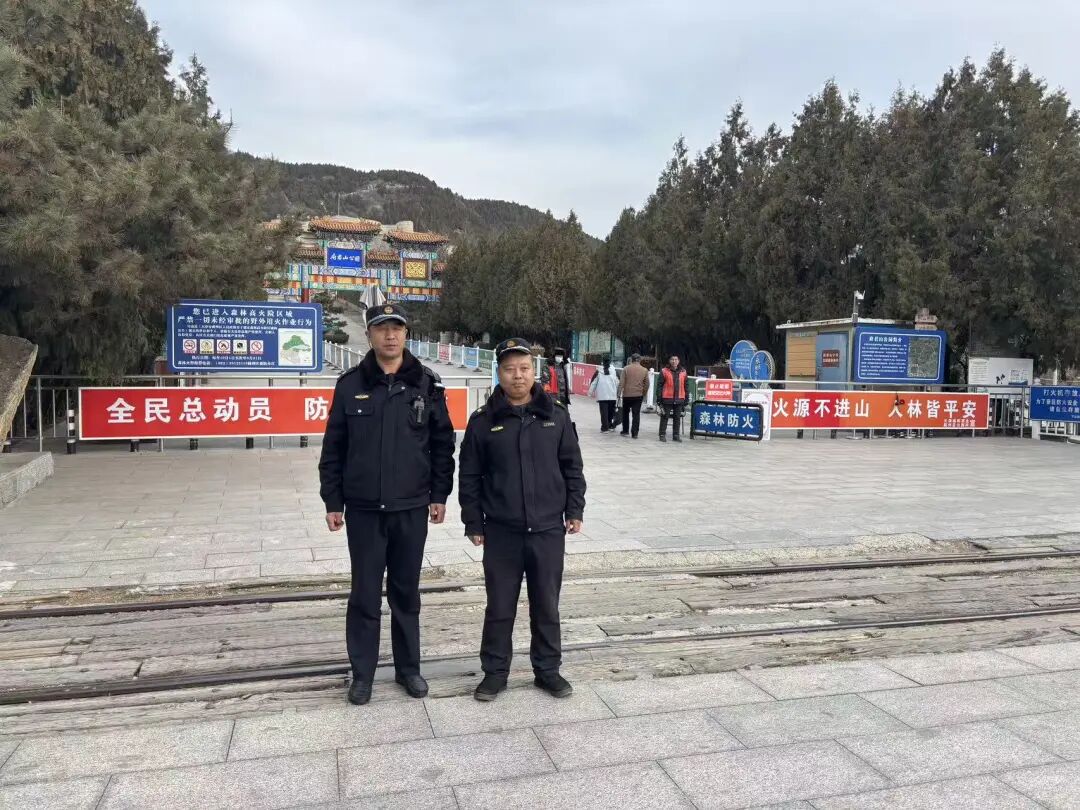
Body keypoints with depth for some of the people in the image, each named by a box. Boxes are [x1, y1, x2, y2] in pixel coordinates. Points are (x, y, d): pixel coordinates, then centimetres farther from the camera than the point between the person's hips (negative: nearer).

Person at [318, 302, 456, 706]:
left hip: (411, 508, 1)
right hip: (363, 509, 0)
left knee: (406, 593, 13)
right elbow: (333, 447, 3)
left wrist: (440, 495, 1)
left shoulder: (426, 383, 1)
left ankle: (408, 667, 27)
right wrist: (333, 501, 0)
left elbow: (442, 442, 4)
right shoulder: (350, 384, 0)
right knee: (365, 595, 7)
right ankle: (362, 673, 21)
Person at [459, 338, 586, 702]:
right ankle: (495, 671, 23)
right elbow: (469, 477, 2)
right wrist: (473, 523, 0)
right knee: (500, 606, 8)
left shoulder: (556, 415, 2)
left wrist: (574, 511, 4)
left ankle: (548, 669, 27)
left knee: (546, 605, 12)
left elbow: (572, 467, 7)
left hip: (549, 530, 1)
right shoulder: (483, 421, -2)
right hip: (501, 533, -1)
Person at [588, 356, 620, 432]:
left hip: (602, 396, -1)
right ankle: (611, 425, 19)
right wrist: (618, 394, 14)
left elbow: (593, 382, 2)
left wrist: (591, 392, 14)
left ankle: (604, 427, -4)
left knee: (604, 412, -1)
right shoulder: (614, 371, 0)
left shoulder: (598, 371, -2)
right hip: (613, 396, 2)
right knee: (611, 411, 14)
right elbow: (618, 383, 5)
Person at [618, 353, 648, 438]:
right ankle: (634, 433, -1)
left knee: (625, 412, 15)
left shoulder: (626, 369, -4)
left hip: (627, 394, -1)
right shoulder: (644, 370, 2)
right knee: (636, 414, 2)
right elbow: (647, 384, 3)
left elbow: (621, 382, -7)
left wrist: (619, 393, -2)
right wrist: (644, 394, 13)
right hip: (638, 395, 1)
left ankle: (625, 431, 18)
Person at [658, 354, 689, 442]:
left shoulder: (683, 372, 9)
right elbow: (659, 385, -2)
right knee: (665, 417, 2)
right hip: (667, 399, -3)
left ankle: (676, 435, 17)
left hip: (679, 399, 3)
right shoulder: (664, 371, -2)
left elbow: (685, 386, 14)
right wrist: (659, 398, -6)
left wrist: (686, 399, 10)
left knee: (677, 418, 9)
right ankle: (662, 434, 10)